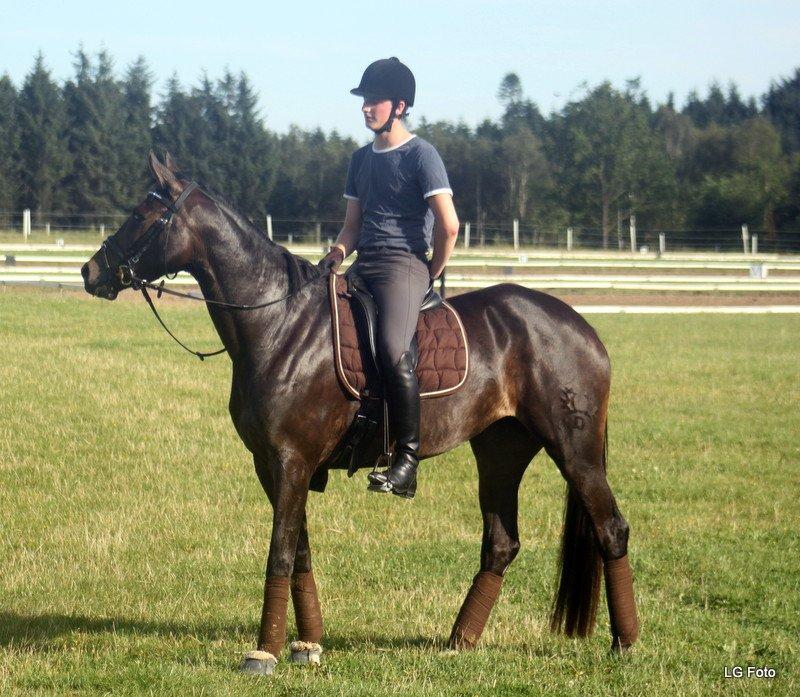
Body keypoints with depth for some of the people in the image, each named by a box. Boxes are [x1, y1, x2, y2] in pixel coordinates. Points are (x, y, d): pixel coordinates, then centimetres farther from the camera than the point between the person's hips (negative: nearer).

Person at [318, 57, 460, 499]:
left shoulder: (420, 155, -4)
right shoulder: (362, 159, 19)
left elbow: (448, 226, -8)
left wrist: (429, 277, -3)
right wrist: (339, 251, 2)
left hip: (404, 264, -8)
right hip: (362, 266, 9)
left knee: (391, 349, -28)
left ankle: (407, 461, -24)